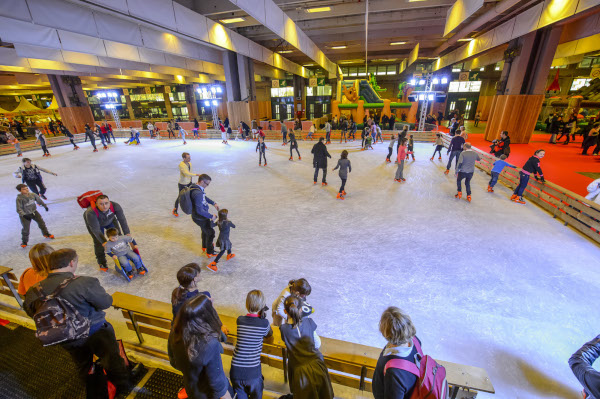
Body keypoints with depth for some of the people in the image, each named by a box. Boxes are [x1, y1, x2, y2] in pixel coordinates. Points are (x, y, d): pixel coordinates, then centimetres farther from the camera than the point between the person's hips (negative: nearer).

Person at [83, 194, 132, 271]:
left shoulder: (115, 206, -37)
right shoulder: (90, 213, -42)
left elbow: (122, 220, -28)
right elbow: (96, 230, -36)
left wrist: (127, 233, -26)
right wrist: (104, 242, -36)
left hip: (110, 220, 3)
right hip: (93, 222, -3)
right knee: (98, 242, -5)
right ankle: (101, 263, 13)